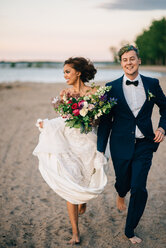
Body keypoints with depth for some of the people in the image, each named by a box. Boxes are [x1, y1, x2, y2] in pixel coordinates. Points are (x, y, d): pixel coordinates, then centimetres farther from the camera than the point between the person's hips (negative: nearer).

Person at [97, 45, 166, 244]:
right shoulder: (112, 87, -4)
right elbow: (105, 121, -2)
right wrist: (100, 150, -4)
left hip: (144, 145, 1)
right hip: (121, 145, 0)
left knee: (139, 189, -4)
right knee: (123, 182, 15)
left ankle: (130, 231, 18)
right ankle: (121, 194, 57)